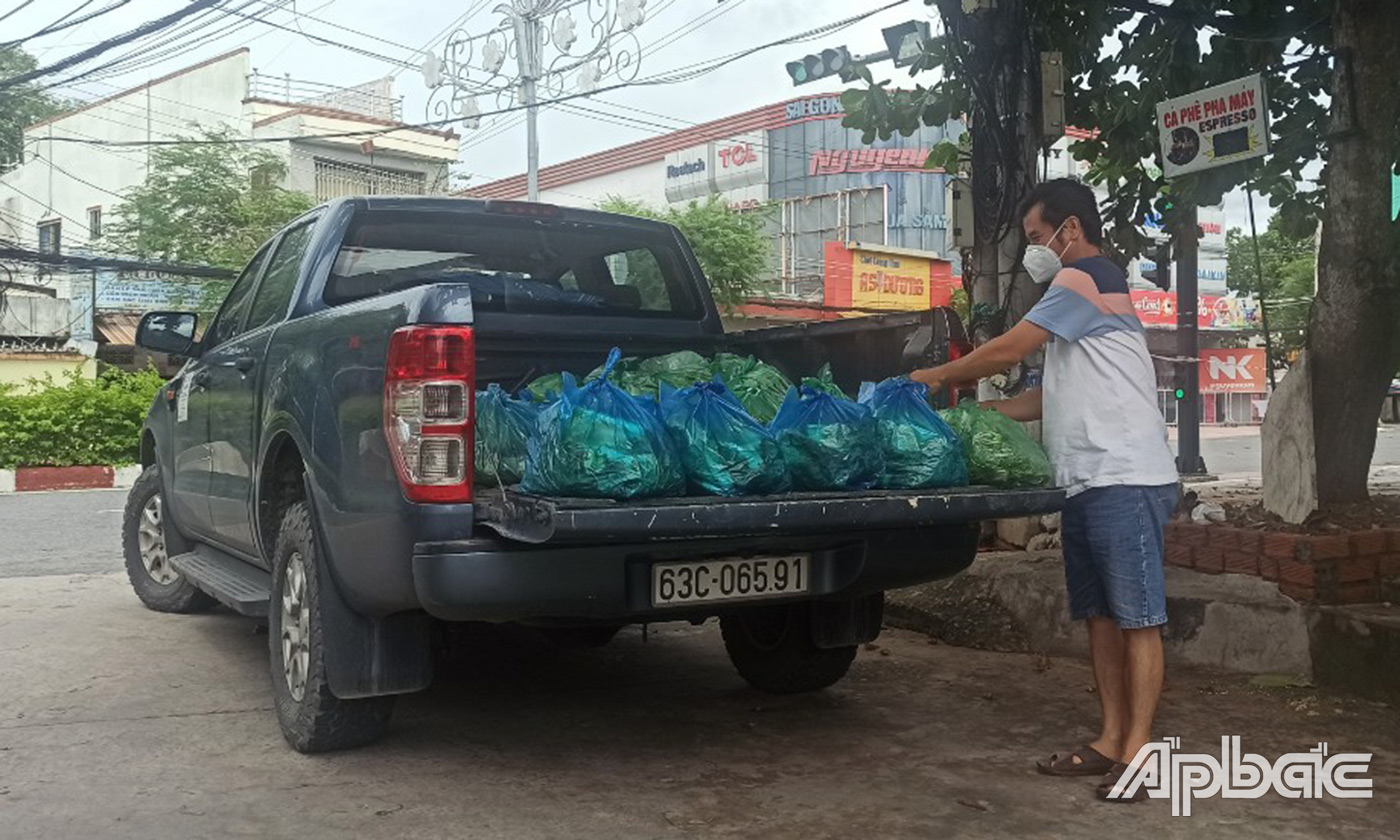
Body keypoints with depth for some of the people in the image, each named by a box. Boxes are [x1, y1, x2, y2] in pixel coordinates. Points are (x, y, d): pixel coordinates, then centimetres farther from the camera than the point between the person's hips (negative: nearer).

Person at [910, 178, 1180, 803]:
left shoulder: (1085, 278, -7)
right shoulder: (1086, 292, 25)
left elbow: (1008, 350, -10)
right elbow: (1054, 398, 23)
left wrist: (938, 376, 4)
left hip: (1124, 478, -10)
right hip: (1086, 483, 10)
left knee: (1137, 618, -6)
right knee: (1101, 615, 10)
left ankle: (1137, 751, -2)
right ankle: (1111, 740, 16)